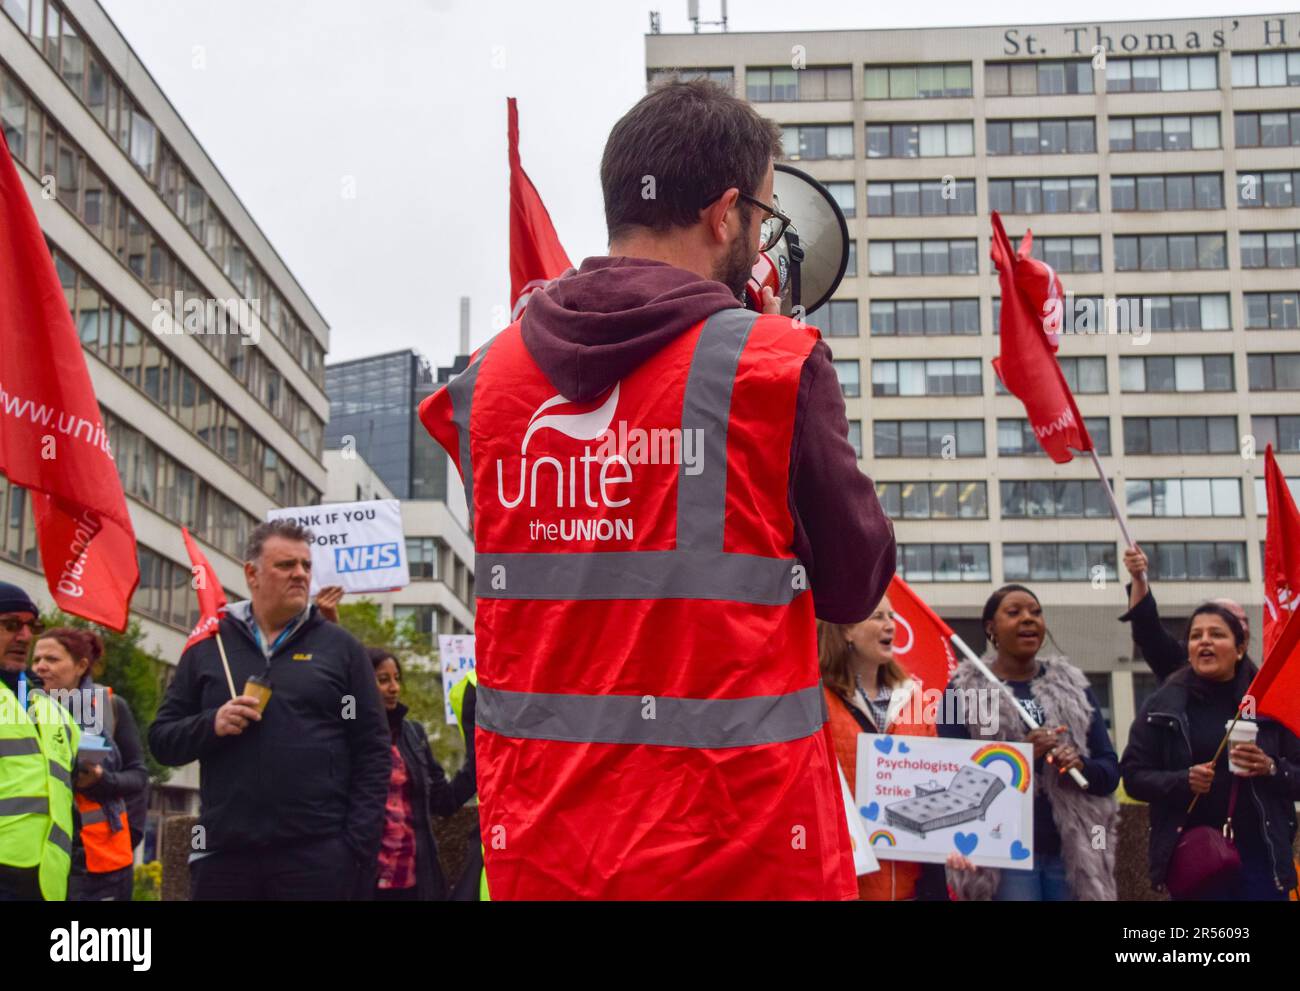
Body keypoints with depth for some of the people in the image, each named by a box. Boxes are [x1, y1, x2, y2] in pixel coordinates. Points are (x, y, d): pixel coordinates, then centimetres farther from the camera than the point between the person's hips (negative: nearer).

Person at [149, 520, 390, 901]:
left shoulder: (340, 647, 9)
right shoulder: (208, 648, 12)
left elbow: (373, 751, 5)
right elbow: (162, 740, 13)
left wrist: (359, 844, -5)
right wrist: (212, 725, -8)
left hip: (318, 854, -1)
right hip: (224, 853, 1)